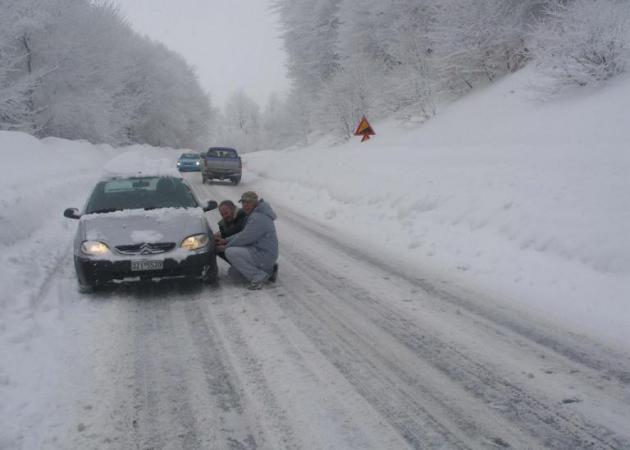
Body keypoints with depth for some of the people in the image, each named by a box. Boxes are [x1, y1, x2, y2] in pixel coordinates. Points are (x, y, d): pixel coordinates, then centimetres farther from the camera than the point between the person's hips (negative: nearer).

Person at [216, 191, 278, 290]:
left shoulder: (258, 218, -20)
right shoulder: (255, 214, 13)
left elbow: (244, 238, -18)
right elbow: (244, 233, 18)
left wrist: (226, 246, -5)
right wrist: (226, 240, 9)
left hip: (264, 255, -11)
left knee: (230, 252, -21)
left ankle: (258, 276, -16)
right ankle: (269, 270, 17)